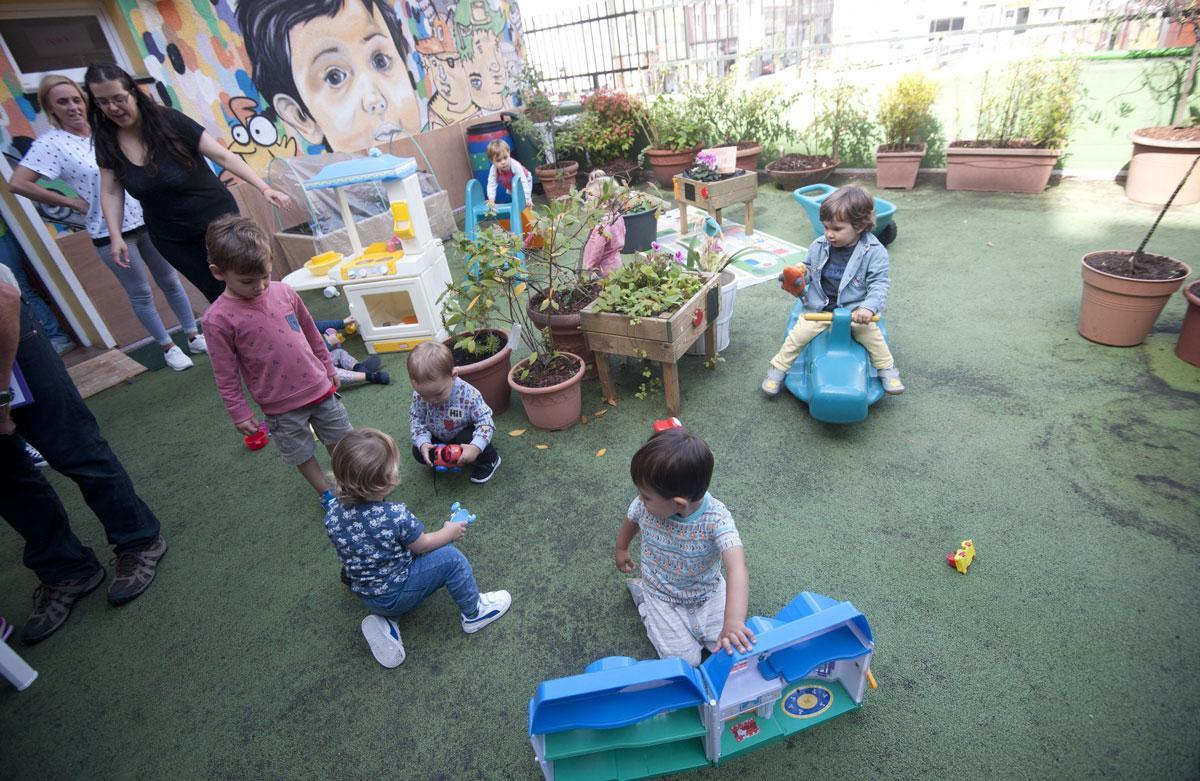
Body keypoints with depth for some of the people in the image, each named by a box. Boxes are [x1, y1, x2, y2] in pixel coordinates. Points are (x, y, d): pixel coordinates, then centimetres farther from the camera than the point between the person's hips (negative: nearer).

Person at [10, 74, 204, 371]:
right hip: (110, 233, -4)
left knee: (170, 281, 12)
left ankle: (194, 336, 25)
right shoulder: (50, 143, -8)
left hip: (145, 219, 4)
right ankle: (168, 347, 19)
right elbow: (18, 183, -12)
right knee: (141, 294, 6)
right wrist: (72, 202, -9)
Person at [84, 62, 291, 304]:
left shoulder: (168, 120, -14)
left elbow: (222, 156, -19)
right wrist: (116, 236, -6)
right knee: (215, 292, 9)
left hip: (216, 219, -3)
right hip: (169, 237, 4)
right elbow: (111, 192, 2)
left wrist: (264, 188, -29)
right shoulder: (107, 140, -3)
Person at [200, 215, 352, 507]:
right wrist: (239, 413, -5)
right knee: (301, 453, 16)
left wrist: (328, 367, 15)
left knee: (339, 438, 19)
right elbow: (226, 375, -10)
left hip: (318, 386, 4)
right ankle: (327, 493, 37)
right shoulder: (218, 319, -18)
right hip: (280, 405, -3)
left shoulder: (283, 291, -6)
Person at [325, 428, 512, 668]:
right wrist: (449, 533, 5)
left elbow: (350, 553, 3)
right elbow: (422, 545, -13)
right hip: (395, 596, -6)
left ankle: (384, 622, 14)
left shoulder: (333, 512, -15)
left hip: (365, 597, 7)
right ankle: (473, 613, 12)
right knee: (450, 558, -5)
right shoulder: (396, 516, -32)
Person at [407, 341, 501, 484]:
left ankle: (489, 459, -2)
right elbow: (416, 420, -11)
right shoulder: (419, 395, -24)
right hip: (438, 438, 4)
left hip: (464, 433, -3)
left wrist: (476, 448, -43)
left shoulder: (468, 394, -34)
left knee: (468, 439, -33)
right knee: (418, 452, -15)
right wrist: (423, 443, -28)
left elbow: (485, 421, -29)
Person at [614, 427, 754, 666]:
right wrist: (621, 549, 19)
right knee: (686, 661, -4)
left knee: (729, 647, -4)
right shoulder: (644, 505, -26)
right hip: (662, 595, 1)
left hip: (708, 591, 0)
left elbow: (736, 568, -48)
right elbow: (631, 520, -1)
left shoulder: (716, 518, -36)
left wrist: (734, 622, -63)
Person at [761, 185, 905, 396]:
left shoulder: (874, 252, -11)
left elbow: (879, 284, -12)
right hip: (819, 309, 2)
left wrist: (869, 307, -29)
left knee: (872, 335, -20)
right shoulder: (819, 246, -2)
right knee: (797, 335, -14)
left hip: (854, 311, -2)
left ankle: (887, 370, 7)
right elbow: (808, 268, 15)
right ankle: (777, 370, 6)